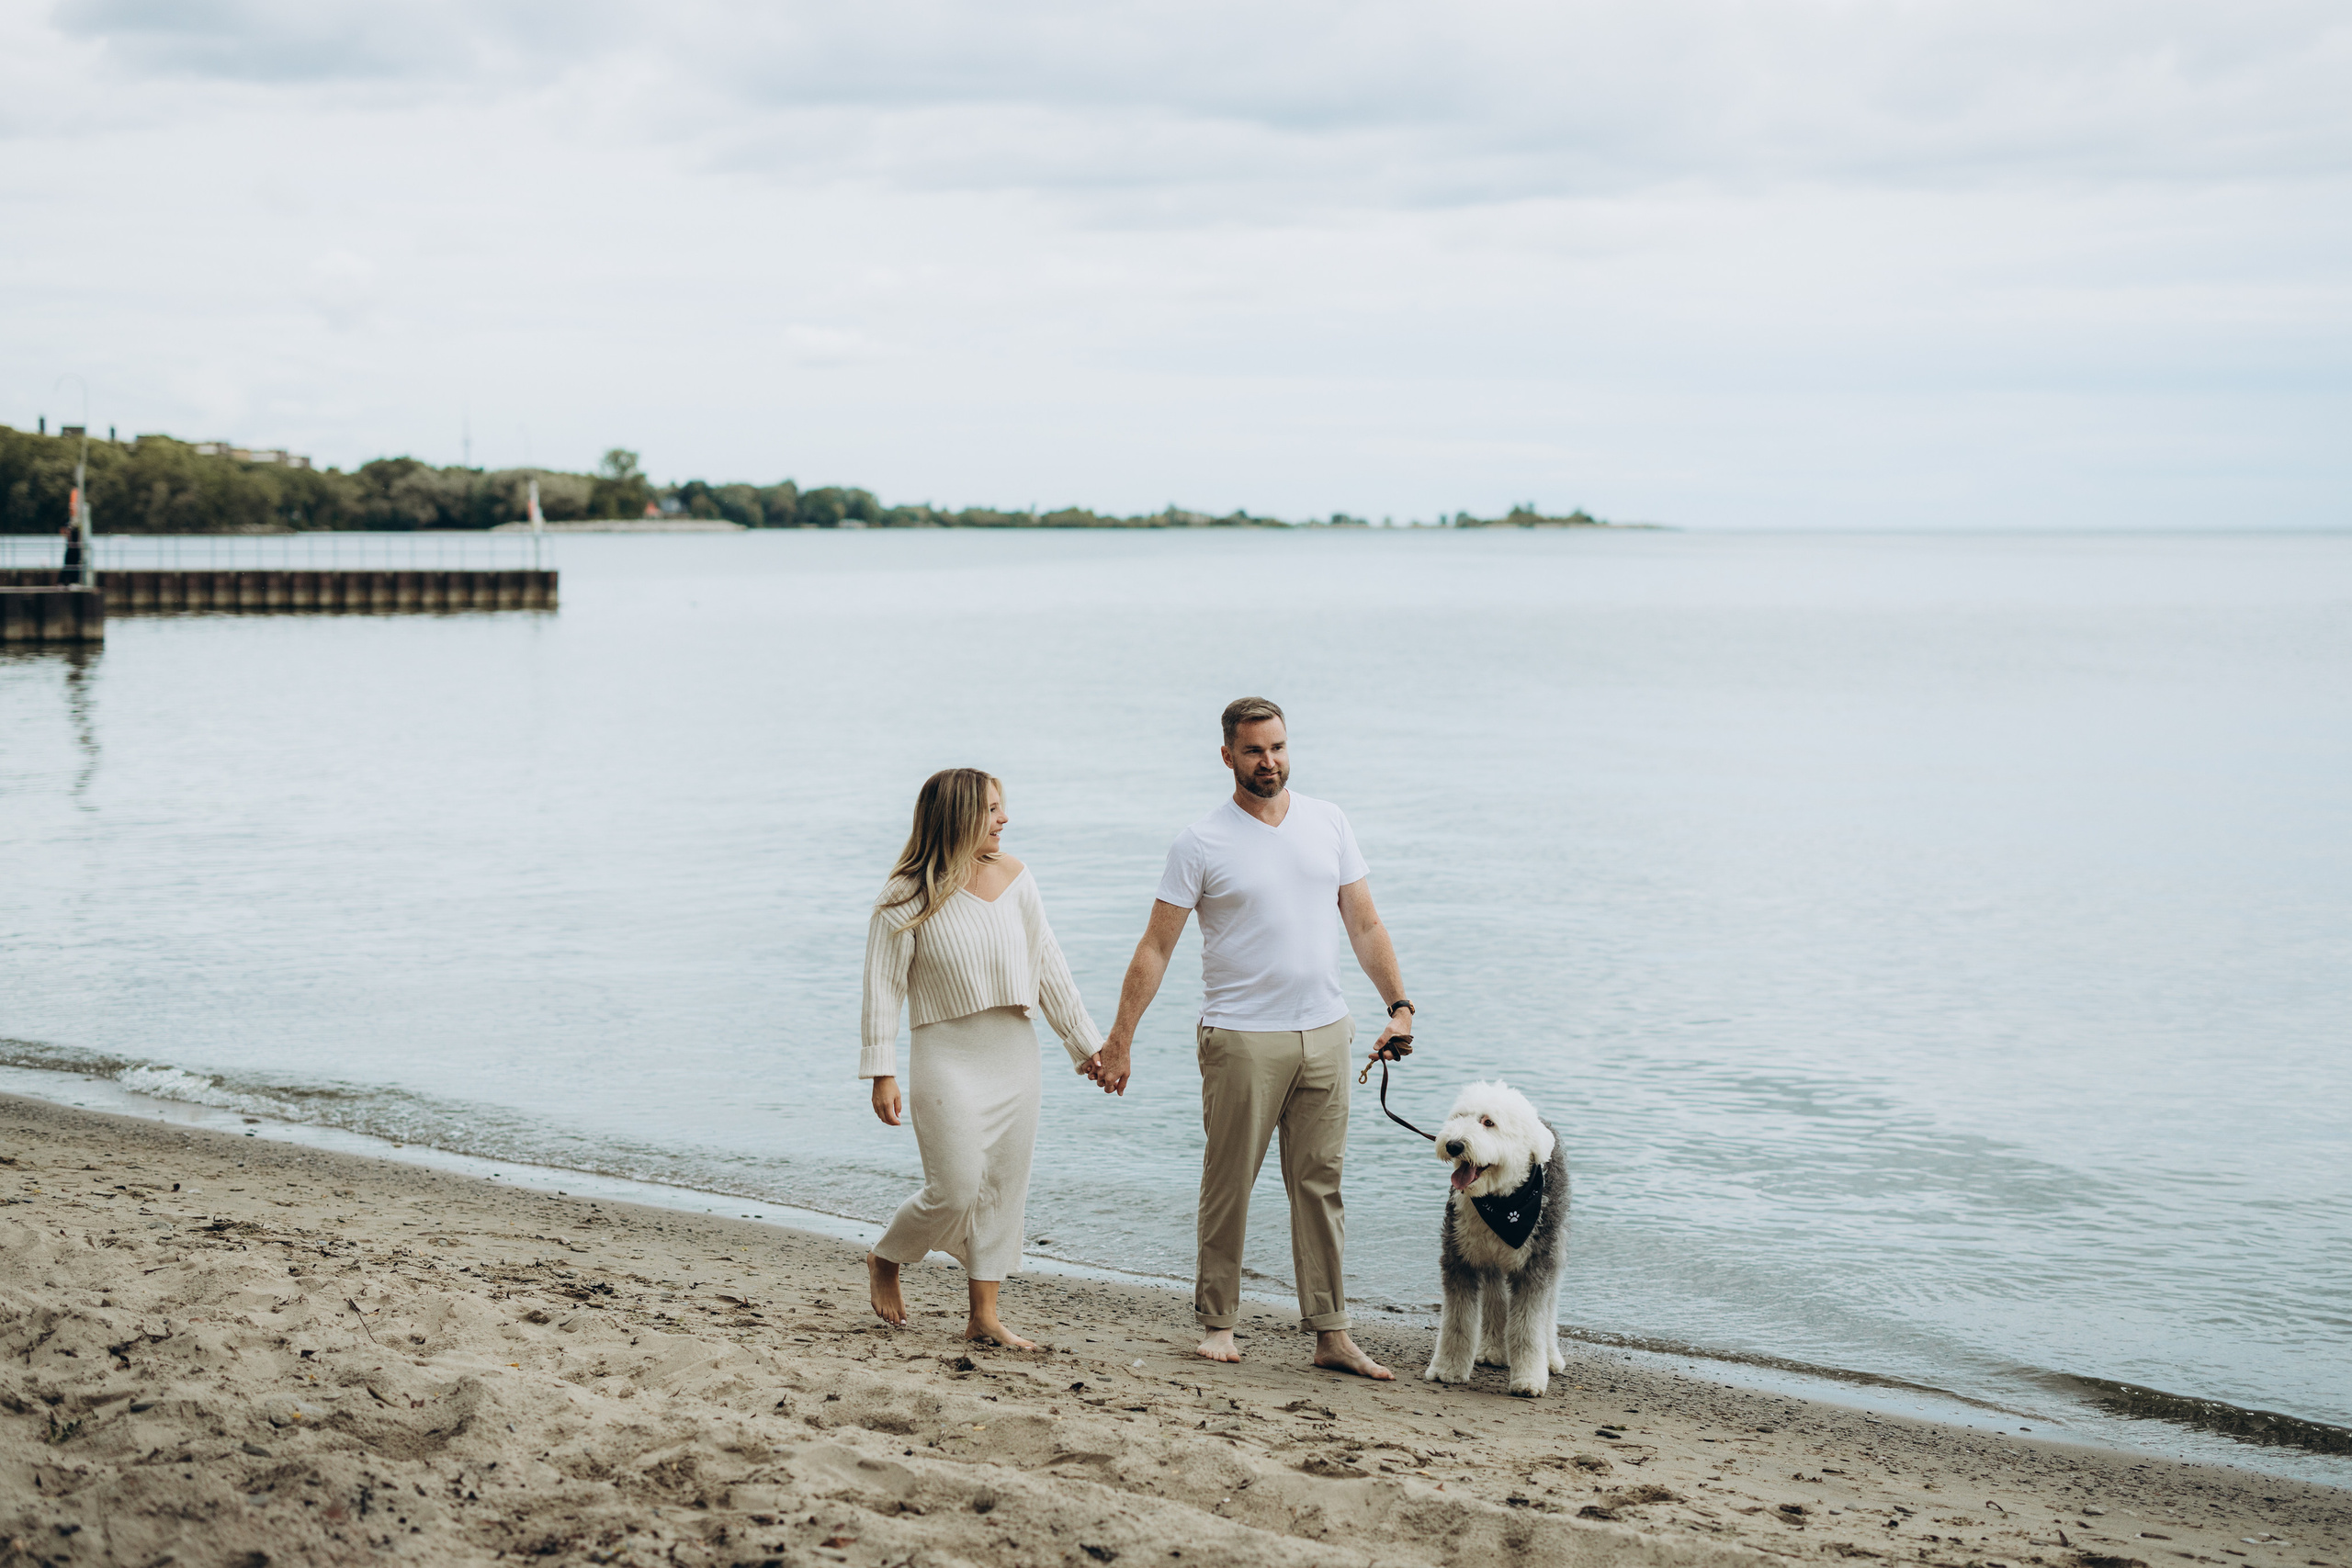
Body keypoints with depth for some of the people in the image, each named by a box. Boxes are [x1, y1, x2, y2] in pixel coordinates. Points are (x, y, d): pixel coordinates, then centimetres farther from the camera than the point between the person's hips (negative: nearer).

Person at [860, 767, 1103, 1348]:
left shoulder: (1013, 878, 5)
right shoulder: (909, 897, -9)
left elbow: (1048, 968, 10)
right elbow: (883, 986, -8)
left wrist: (1088, 1044, 11)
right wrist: (881, 1073, -12)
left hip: (1014, 1053, 5)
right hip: (948, 1056, -5)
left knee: (1004, 1186, 4)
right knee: (956, 1189, -8)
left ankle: (983, 1314, 12)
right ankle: (884, 1261, 20)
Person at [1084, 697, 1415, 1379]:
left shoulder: (1328, 822, 8)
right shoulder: (1202, 842, -4)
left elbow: (1365, 924, 12)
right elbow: (1155, 947, -3)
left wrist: (1399, 1005, 2)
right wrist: (1119, 1042, -5)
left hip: (1325, 1034, 4)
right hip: (1241, 1037, -3)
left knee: (1320, 1185, 5)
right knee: (1228, 1185, 2)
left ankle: (1331, 1334, 8)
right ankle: (1218, 1322, 15)